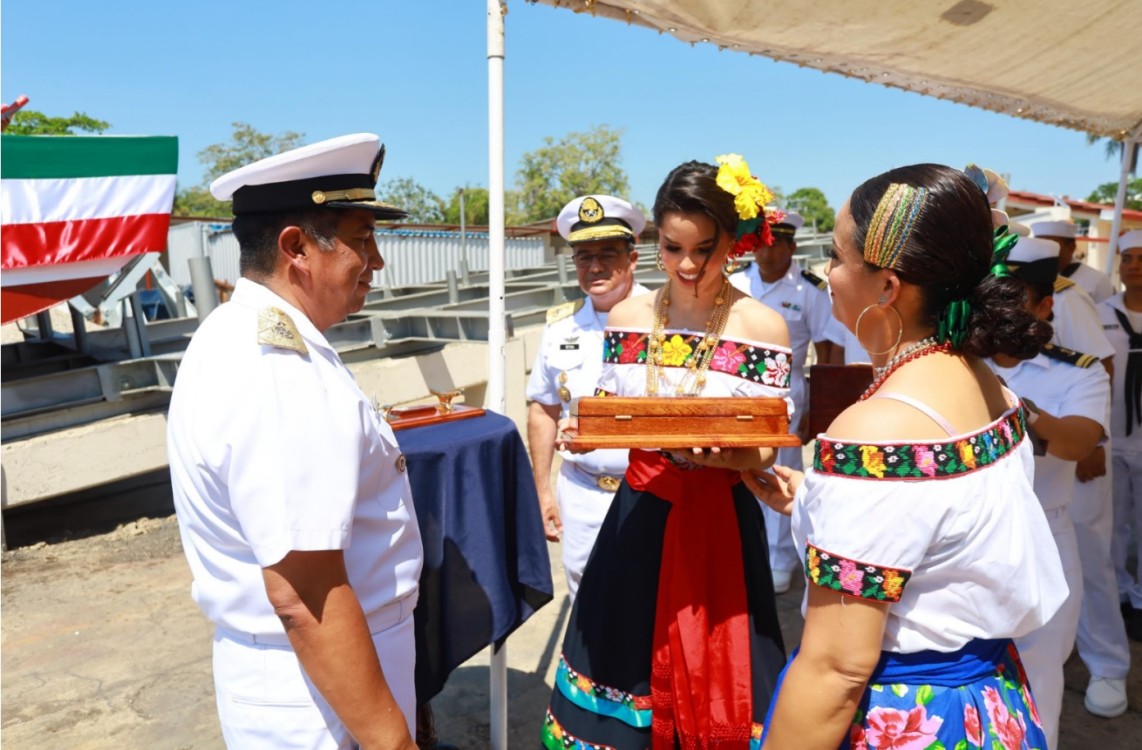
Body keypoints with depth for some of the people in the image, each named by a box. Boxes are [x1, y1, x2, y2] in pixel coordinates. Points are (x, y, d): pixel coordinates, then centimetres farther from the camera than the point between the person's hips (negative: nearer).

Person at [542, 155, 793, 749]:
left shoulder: (763, 327, -7)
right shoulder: (627, 318, 2)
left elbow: (765, 450, -8)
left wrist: (726, 455, -28)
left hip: (721, 519, -2)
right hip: (640, 514, 3)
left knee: (712, 667, 8)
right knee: (625, 657, 13)